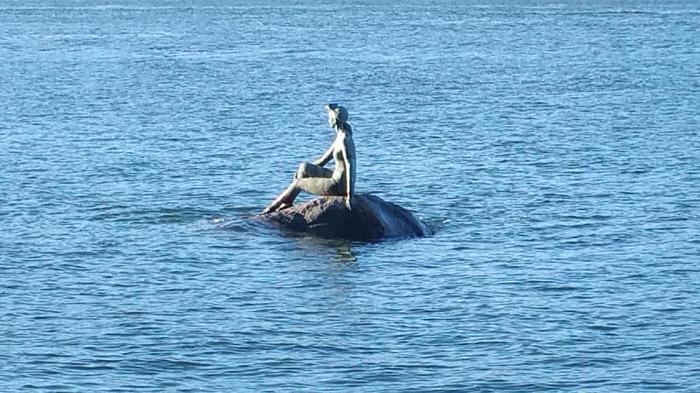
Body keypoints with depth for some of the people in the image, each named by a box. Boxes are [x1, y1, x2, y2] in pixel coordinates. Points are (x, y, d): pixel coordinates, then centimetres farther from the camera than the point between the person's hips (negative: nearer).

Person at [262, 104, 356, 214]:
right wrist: (302, 172, 23)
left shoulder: (344, 140, -21)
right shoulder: (339, 137, 11)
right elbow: (324, 159, 20)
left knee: (298, 183, 4)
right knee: (304, 167, 15)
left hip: (339, 185, -9)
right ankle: (288, 201, 16)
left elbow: (350, 167, -27)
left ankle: (271, 208, 20)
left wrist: (349, 195, -31)